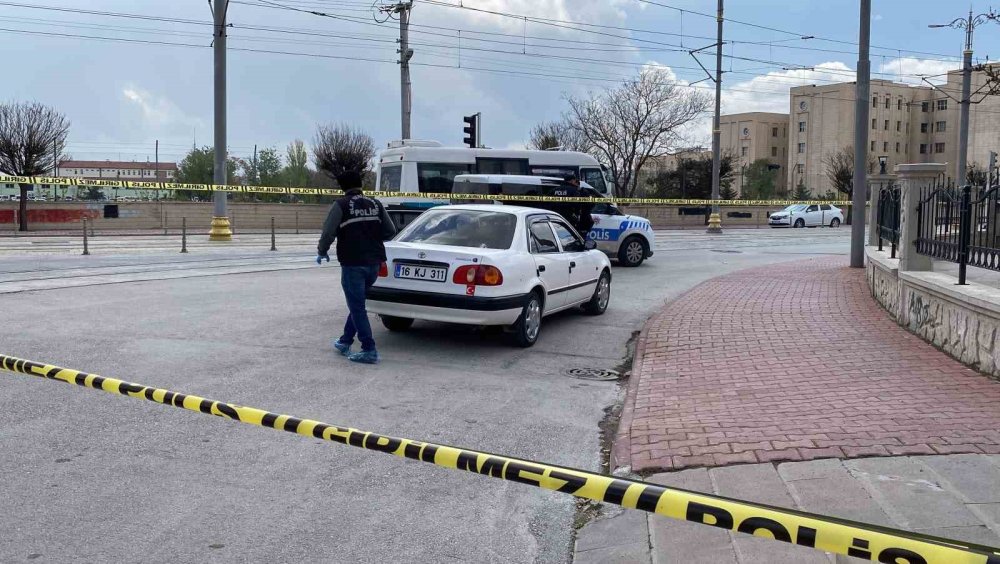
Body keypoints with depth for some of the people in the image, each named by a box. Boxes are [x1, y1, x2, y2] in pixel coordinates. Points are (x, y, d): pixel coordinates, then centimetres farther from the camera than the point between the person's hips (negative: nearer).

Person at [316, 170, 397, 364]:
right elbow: (390, 231, 11)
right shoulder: (376, 204, 9)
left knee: (357, 307, -1)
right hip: (374, 263, 6)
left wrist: (321, 252, 8)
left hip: (352, 264, -6)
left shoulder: (341, 205, -6)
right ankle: (345, 342, 30)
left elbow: (328, 233, -11)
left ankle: (369, 351, -5)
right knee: (357, 303, 20)